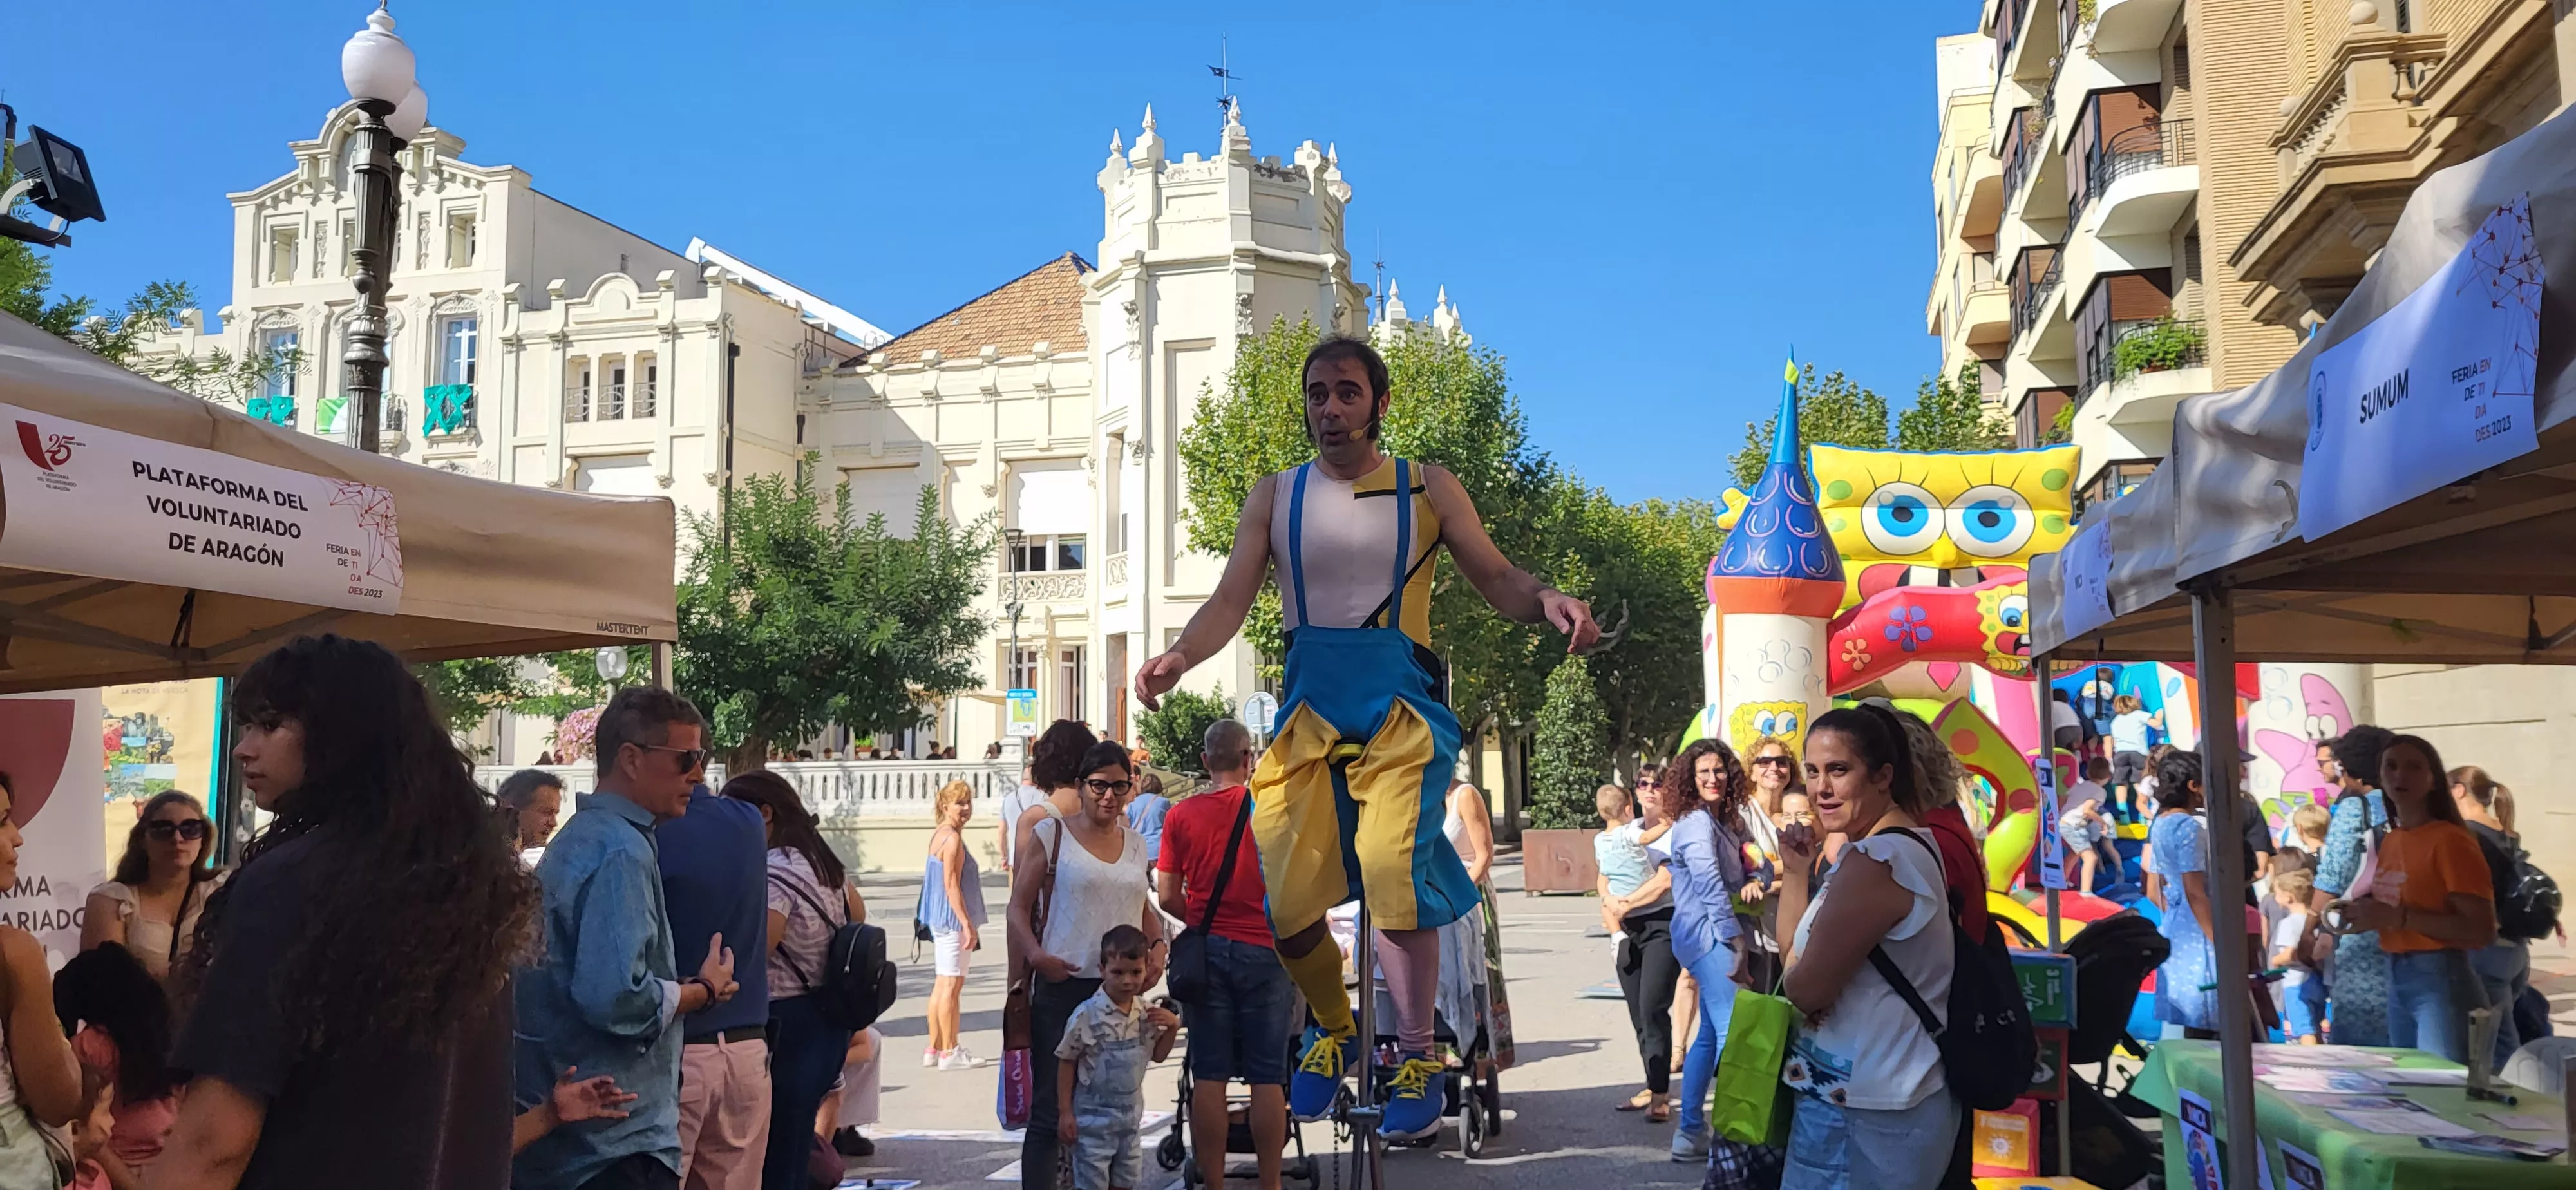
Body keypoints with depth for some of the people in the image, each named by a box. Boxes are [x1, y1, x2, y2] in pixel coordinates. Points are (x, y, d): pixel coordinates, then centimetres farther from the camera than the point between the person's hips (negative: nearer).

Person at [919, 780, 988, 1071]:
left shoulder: (939, 835, 13)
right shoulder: (953, 839, -17)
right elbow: (952, 886, -20)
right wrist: (968, 924, -20)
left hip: (941, 920, 10)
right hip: (953, 919, -10)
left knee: (942, 983, 14)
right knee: (952, 984, -4)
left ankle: (934, 1049, 20)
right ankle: (949, 1052, 1)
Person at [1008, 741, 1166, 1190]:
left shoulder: (1135, 844, 14)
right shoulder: (1050, 834, 0)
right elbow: (1019, 907, 0)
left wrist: (1157, 945, 6)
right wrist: (1036, 955, -16)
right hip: (1063, 989, -4)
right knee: (1051, 1108, -3)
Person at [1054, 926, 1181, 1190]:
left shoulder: (1146, 1014, -2)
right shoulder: (1087, 1015, -19)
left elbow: (1157, 1056, 13)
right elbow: (1066, 1062, -9)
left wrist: (1172, 1028, -7)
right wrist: (1065, 1112, -9)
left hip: (1130, 1116, 6)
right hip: (1093, 1118, -6)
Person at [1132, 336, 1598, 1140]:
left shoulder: (1427, 490, 8)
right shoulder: (1276, 496, 11)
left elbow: (1496, 577, 6)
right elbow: (1233, 598, 5)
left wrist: (1548, 602, -17)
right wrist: (1178, 657, -15)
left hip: (1399, 705, -2)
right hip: (1308, 710, 2)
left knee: (1392, 869, -22)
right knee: (1286, 897, -4)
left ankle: (1417, 1058, -3)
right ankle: (1335, 1027, 27)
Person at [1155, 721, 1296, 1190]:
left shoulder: (1181, 815, 0)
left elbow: (1167, 897, 0)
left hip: (1206, 952, 2)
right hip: (1264, 952, -1)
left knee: (1209, 1078, 6)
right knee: (1267, 1079, 5)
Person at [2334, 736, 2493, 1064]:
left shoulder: (2450, 840, -12)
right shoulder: (2389, 841, 10)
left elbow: (2482, 931, -17)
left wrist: (2398, 917, -21)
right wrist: (2365, 913, 5)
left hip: (2442, 979, -8)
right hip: (2395, 978, 8)